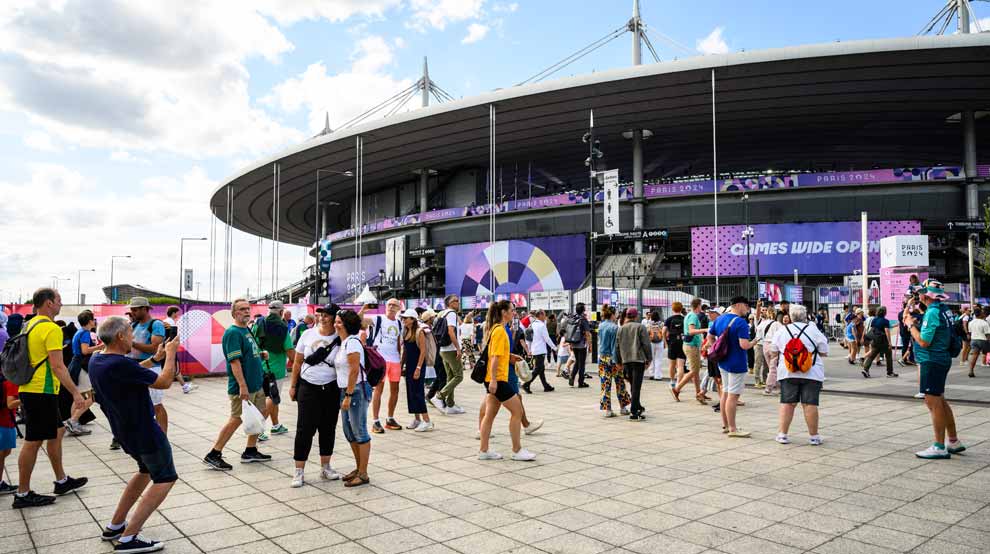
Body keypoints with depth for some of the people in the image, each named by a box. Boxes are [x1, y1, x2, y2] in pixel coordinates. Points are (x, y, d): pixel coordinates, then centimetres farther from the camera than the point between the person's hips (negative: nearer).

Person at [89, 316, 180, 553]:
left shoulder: (96, 362, 1)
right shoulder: (120, 364, -29)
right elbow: (164, 382, -21)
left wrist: (155, 358, 13)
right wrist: (171, 353, -9)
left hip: (124, 430, 10)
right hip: (144, 431, -10)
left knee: (147, 470, 28)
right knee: (165, 478, 1)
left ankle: (115, 525, 28)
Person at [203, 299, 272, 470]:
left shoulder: (247, 330, 14)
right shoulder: (233, 332, -15)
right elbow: (235, 361, -22)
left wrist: (261, 355, 5)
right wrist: (242, 386, -27)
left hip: (256, 384, 10)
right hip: (243, 387, -10)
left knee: (260, 414, 14)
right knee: (236, 420, -3)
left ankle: (250, 451, 25)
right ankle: (213, 455, 8)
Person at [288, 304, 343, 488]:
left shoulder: (340, 340, -7)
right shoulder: (308, 334, -2)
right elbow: (297, 362, 5)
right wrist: (293, 385, 5)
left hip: (331, 389, 0)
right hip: (308, 388, 0)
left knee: (328, 429, 10)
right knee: (305, 429, -1)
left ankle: (325, 468, 26)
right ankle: (299, 471, 8)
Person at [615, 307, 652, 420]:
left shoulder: (621, 329, 12)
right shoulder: (640, 327, -2)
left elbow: (617, 346, 13)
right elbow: (646, 344, -7)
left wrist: (619, 362, 20)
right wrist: (649, 359, 1)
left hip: (626, 360, 5)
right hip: (638, 358, -5)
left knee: (632, 385, 18)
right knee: (636, 386, -6)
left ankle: (637, 407, 31)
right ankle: (634, 412, -9)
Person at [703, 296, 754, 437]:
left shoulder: (719, 319, 7)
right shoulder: (741, 322, -19)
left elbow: (710, 337, 13)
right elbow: (744, 345, -25)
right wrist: (753, 343, -5)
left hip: (723, 362, 8)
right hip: (737, 364, -8)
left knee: (725, 392, 15)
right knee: (733, 395, -3)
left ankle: (725, 425, 24)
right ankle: (732, 429, 2)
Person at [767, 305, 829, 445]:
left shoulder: (782, 331, 5)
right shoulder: (813, 330, -1)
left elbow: (773, 351, 12)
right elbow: (824, 352, 4)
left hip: (787, 373, 2)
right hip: (811, 373, -2)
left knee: (787, 403, 5)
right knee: (810, 404, 1)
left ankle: (782, 434, 7)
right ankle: (814, 436, 8)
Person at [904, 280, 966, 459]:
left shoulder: (932, 312, -20)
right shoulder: (942, 310, 11)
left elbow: (923, 342, -21)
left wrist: (911, 324, -10)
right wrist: (913, 321, 4)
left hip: (932, 362, -10)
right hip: (941, 359, 10)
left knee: (934, 404, -5)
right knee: (940, 402, 19)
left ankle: (939, 447, 0)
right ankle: (954, 442, 29)